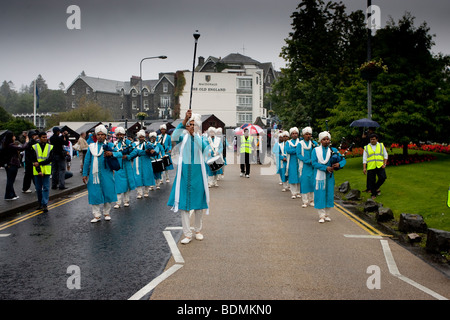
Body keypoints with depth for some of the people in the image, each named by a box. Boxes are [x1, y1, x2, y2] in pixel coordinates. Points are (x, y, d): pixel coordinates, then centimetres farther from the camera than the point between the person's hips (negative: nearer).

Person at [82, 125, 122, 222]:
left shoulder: (109, 145, 4)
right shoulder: (91, 146, 10)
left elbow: (120, 154, -7)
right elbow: (87, 161, 12)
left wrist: (111, 153, -27)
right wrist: (85, 174, 8)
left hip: (106, 174, -2)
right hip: (94, 174, 2)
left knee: (107, 192, 5)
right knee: (94, 194, 2)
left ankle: (106, 213, 23)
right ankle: (97, 215, 12)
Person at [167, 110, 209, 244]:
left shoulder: (200, 138, 4)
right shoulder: (183, 137, 2)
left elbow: (203, 147, -19)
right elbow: (174, 137, -23)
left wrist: (194, 133, -27)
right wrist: (184, 120, -33)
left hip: (198, 172, 1)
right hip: (184, 172, -1)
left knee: (198, 202, 8)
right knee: (184, 202, -2)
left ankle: (198, 230, 25)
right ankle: (187, 234, 5)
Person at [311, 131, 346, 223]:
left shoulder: (333, 150, 6)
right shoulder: (315, 150, -1)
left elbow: (343, 160, 8)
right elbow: (314, 163, -11)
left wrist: (339, 164, -15)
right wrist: (326, 168, -20)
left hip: (329, 176, 3)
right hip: (319, 176, -3)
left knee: (329, 194, 6)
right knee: (320, 194, -2)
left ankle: (327, 214, 18)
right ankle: (321, 215, 5)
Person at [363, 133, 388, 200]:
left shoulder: (381, 146, 11)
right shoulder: (366, 148, 8)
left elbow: (385, 155, 11)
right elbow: (364, 159, 5)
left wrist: (384, 164, -2)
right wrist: (364, 168, -3)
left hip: (380, 166, 0)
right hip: (370, 167, 0)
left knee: (382, 178, -13)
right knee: (371, 181, 0)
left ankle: (376, 187, 14)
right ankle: (374, 194, 13)